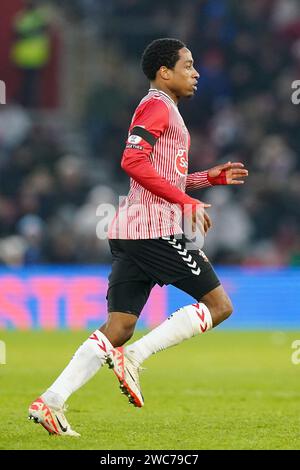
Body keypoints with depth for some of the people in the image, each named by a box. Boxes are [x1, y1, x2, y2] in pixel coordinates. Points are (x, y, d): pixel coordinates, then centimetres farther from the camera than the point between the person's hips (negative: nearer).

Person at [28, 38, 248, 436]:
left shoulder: (161, 109, 25)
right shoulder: (158, 106, -6)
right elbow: (133, 162, -20)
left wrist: (212, 177, 24)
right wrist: (187, 201, -20)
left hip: (130, 233, 10)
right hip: (158, 228, -10)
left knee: (118, 328, 3)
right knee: (218, 306, -3)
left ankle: (52, 402, -7)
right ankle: (134, 356, -12)